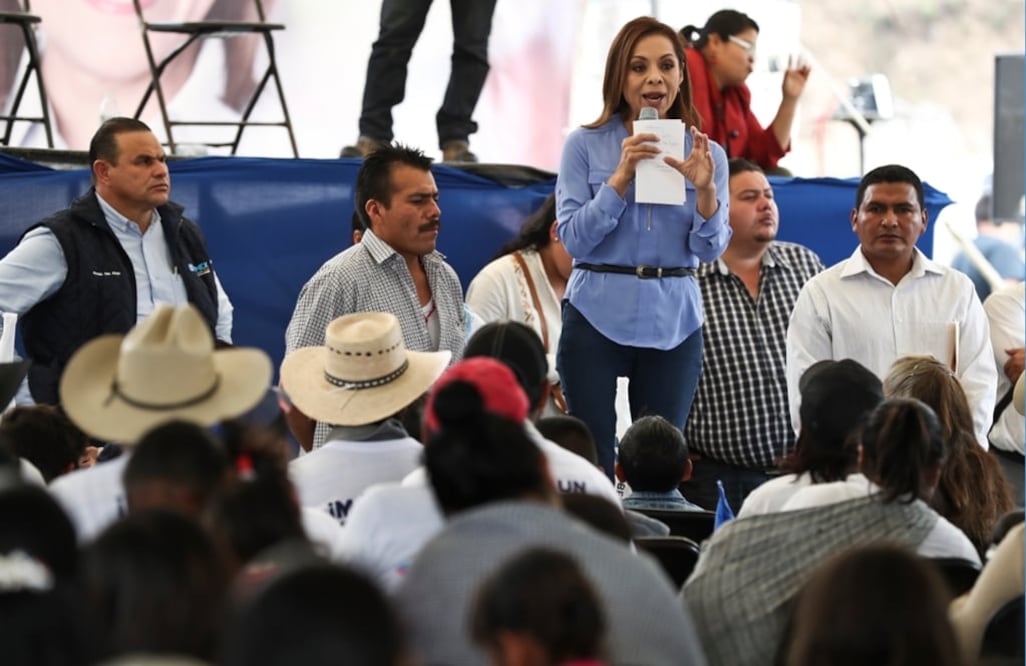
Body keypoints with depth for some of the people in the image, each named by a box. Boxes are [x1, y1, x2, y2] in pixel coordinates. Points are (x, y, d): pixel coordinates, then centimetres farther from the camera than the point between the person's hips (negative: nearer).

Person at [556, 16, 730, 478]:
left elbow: (710, 249, 0)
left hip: (674, 323, 2)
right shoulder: (585, 145, 1)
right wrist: (622, 177, -15)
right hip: (597, 317, -2)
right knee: (593, 462, -3)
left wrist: (705, 188, -17)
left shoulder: (706, 154, 7)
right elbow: (574, 239, -5)